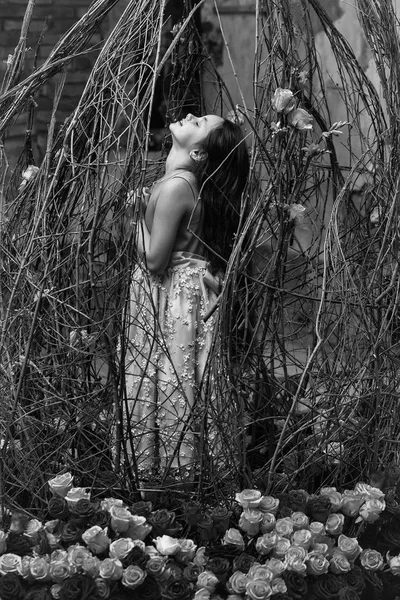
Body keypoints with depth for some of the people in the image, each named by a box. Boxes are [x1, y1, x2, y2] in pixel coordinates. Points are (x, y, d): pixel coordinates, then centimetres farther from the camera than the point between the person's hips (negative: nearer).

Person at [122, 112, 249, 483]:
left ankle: (171, 467, 17)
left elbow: (154, 259, -21)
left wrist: (139, 213, -10)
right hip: (172, 294, 9)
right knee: (167, 382, 17)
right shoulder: (184, 179, 4)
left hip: (174, 297, -9)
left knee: (172, 384, 4)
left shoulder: (175, 187, -23)